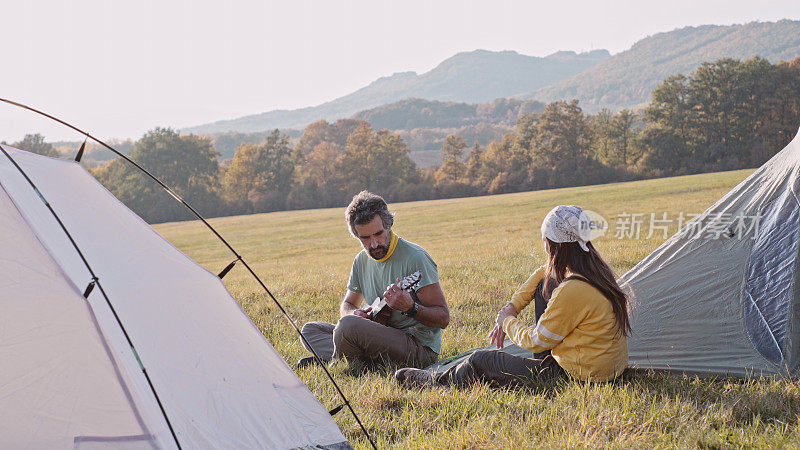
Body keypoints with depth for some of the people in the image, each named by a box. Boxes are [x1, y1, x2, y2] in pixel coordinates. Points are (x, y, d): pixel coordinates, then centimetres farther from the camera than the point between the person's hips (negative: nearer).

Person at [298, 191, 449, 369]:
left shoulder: (415, 257, -15)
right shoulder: (362, 260, 7)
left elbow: (443, 318, -15)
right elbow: (347, 305, 21)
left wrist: (410, 308, -35)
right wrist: (355, 314, -5)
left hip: (421, 347, -8)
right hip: (382, 337, 8)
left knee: (348, 325, -30)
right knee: (309, 330, 8)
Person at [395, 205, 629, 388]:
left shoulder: (573, 291, -28)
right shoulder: (596, 269, -1)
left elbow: (535, 341, -17)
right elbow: (545, 271, 19)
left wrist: (507, 321, 2)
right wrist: (511, 306, 11)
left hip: (577, 375, -9)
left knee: (481, 361, 1)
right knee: (545, 285, 19)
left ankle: (433, 382, 28)